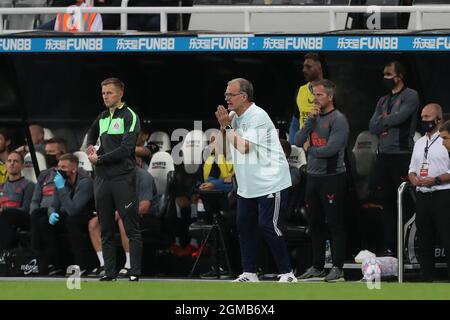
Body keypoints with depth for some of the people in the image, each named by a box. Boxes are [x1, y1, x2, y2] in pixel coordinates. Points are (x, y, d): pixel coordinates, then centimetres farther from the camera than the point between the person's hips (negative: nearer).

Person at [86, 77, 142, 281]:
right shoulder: (102, 118, 15)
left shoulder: (129, 117, -5)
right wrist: (90, 149, 15)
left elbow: (126, 149, -15)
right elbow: (91, 134, 36)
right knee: (106, 230, 7)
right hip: (102, 179, 7)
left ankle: (135, 273, -5)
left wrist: (99, 159, -9)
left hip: (123, 178, -7)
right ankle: (109, 272, 10)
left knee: (131, 228, -5)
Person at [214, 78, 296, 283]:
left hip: (270, 183, -9)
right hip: (247, 185, 9)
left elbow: (244, 147, -23)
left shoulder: (257, 116, -17)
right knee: (244, 225, 6)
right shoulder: (235, 116, 10)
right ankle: (249, 273, 13)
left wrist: (226, 126, -14)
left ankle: (287, 273, -4)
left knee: (268, 227, -11)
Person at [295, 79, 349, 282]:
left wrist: (309, 149, -3)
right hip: (313, 177, 8)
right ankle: (317, 267, 20)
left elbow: (331, 149, -19)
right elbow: (298, 142, 3)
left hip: (332, 176, -8)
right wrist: (310, 120, -6)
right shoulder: (314, 117, 13)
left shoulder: (338, 119, -10)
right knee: (315, 224, 12)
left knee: (335, 224, -6)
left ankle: (337, 268, -5)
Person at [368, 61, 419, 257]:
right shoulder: (383, 101, 20)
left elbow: (399, 117, -15)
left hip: (402, 154, -7)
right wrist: (389, 122, -7)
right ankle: (389, 247, 12)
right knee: (387, 204, 7)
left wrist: (383, 121, 1)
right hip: (384, 155, 7)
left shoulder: (410, 96, -1)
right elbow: (373, 127, 10)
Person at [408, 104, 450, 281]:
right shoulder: (419, 143, 18)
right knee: (424, 242, 10)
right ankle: (426, 279, 15)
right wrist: (413, 178, 2)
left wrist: (435, 180, -19)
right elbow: (412, 169, 24)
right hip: (422, 196, 7)